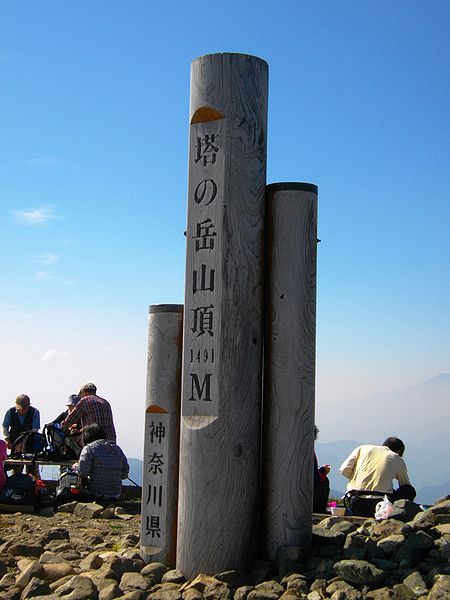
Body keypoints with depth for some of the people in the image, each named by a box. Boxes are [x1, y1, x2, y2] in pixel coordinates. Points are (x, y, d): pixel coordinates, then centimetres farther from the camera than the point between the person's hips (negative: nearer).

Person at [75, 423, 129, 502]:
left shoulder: (89, 449, -7)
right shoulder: (117, 449, 10)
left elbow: (83, 473, -14)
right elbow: (125, 474, 10)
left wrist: (76, 466, 8)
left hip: (95, 496, -6)